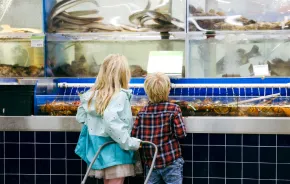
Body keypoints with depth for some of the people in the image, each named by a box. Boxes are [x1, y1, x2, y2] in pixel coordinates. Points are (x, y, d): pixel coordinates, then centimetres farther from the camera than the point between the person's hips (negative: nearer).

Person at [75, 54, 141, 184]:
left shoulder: (92, 94, 4)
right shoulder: (120, 95, -18)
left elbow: (81, 117, 9)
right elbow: (111, 122, -29)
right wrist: (130, 143, -23)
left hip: (98, 147, 7)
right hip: (114, 149, -7)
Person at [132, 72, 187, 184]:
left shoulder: (142, 112, 1)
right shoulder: (173, 109, -8)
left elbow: (134, 136, -2)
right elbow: (180, 133, -12)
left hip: (150, 162, 4)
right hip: (171, 162, -3)